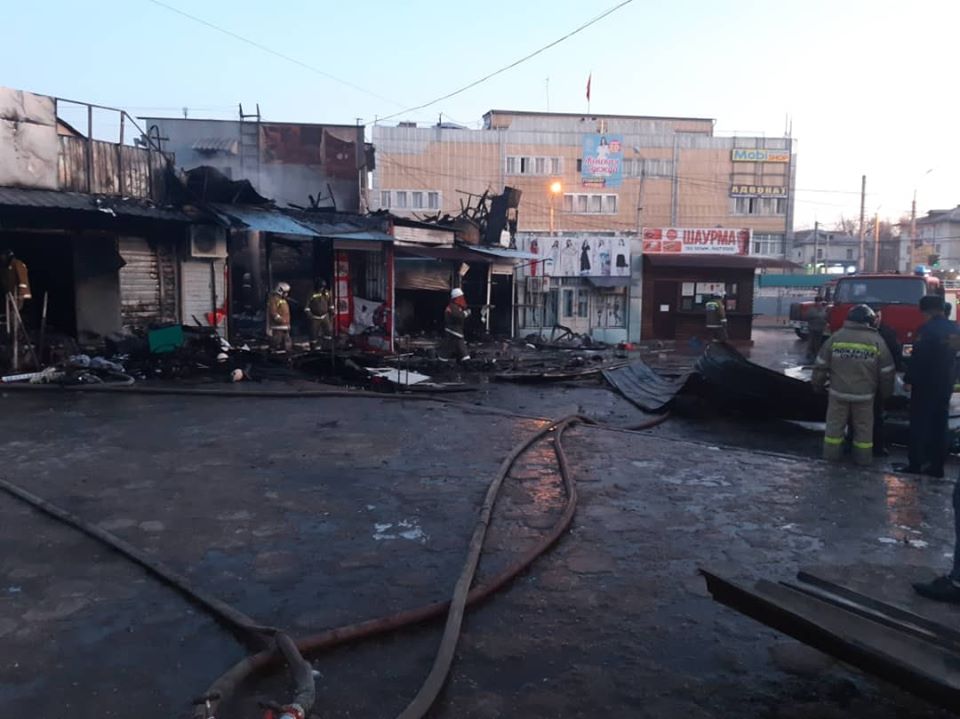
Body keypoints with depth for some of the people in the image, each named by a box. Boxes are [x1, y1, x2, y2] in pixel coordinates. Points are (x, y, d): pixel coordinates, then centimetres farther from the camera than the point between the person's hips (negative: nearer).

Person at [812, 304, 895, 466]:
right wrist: (886, 393, 15)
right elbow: (886, 372, 1)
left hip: (838, 392, 1)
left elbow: (821, 365, 1)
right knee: (863, 427, 12)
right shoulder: (877, 340, -5)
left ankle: (832, 454, 20)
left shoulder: (836, 337, -2)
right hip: (864, 395, -1)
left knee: (835, 423, 12)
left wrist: (818, 384, 14)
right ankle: (863, 457, 20)